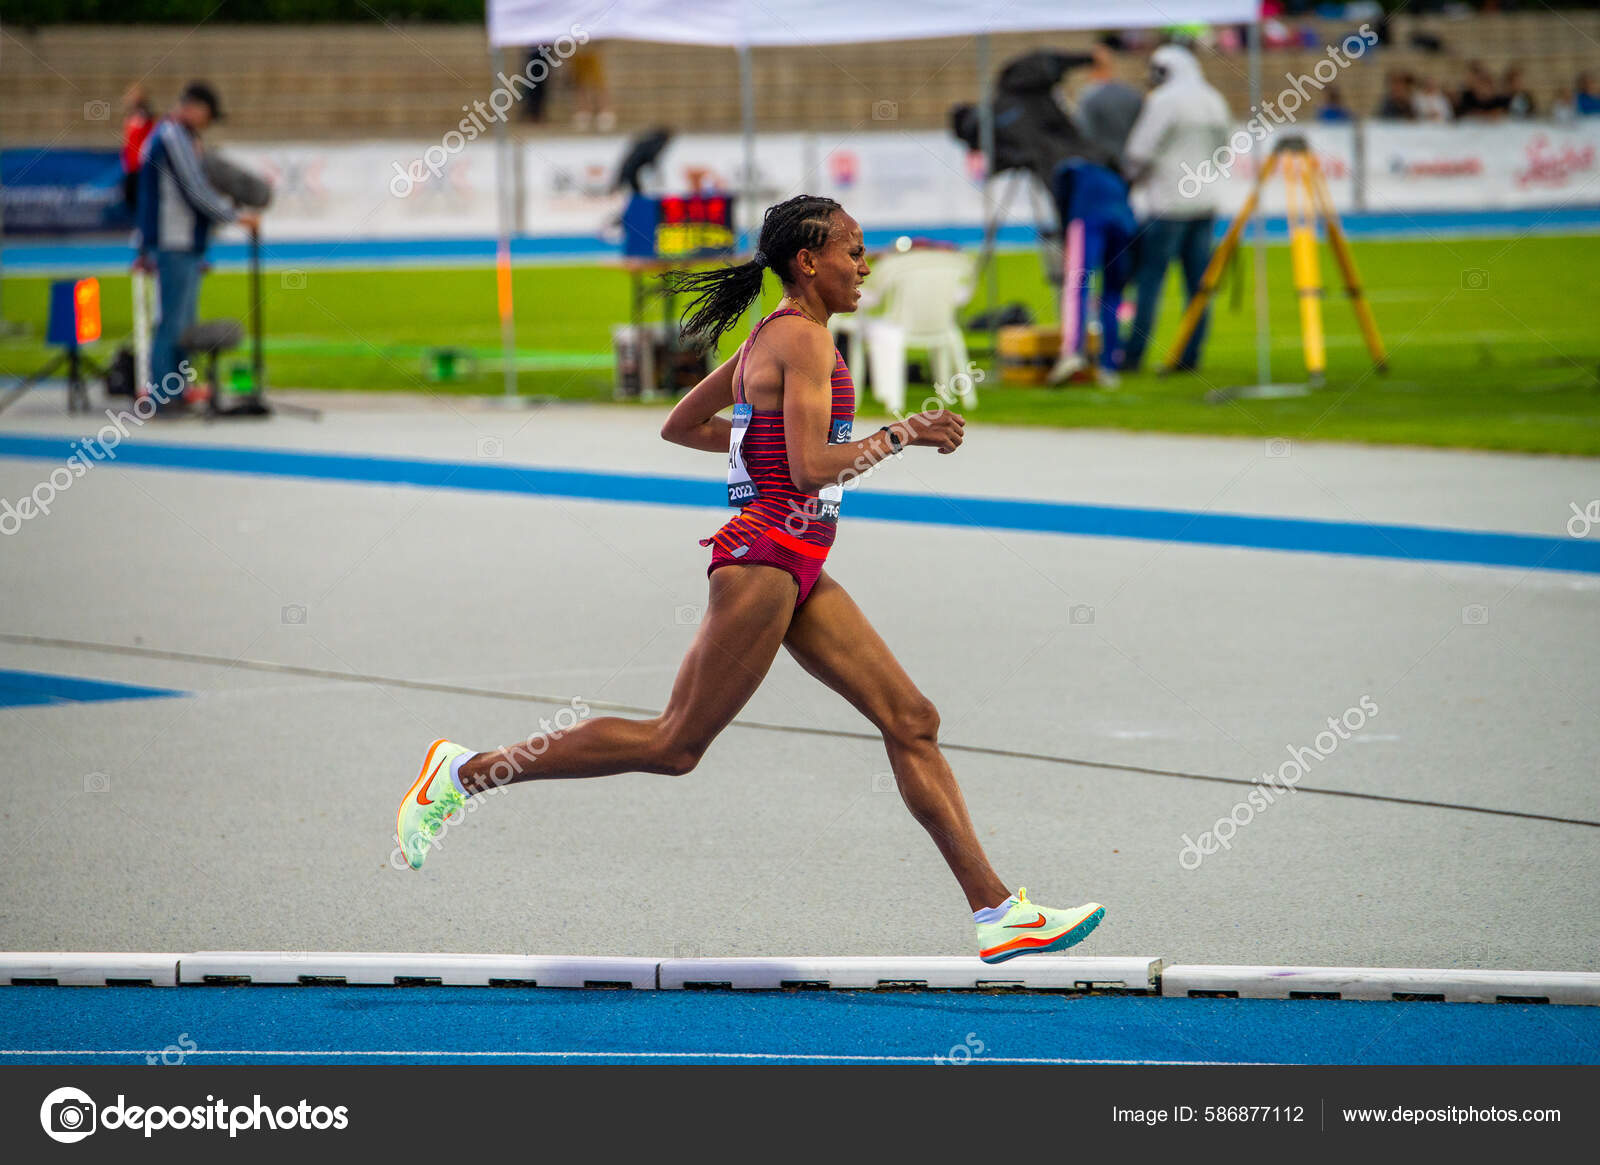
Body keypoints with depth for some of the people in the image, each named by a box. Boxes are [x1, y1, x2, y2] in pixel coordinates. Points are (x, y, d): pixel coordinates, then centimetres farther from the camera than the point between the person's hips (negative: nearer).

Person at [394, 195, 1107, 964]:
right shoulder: (804, 338, -13)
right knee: (675, 744, -5)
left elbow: (679, 426, 24)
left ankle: (998, 914, 1)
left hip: (797, 569, 10)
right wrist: (900, 435, -12)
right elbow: (812, 469, -22)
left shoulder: (770, 338, 16)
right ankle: (462, 772, 4)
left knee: (912, 722, 3)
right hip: (766, 557, -10)